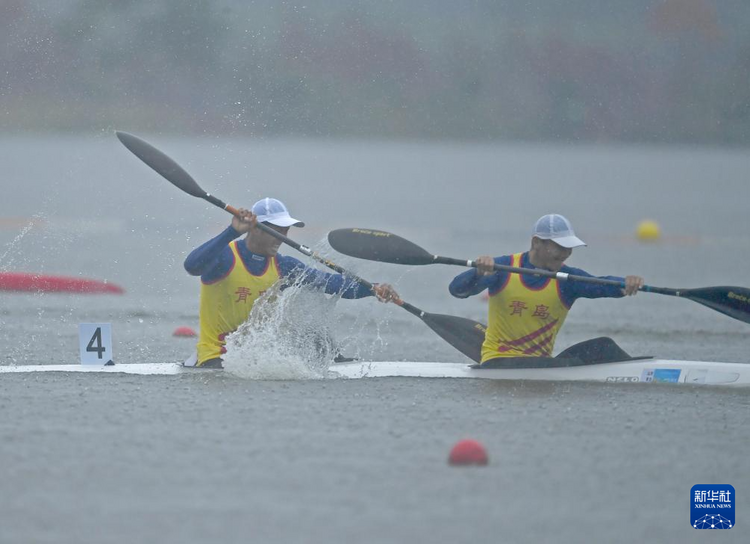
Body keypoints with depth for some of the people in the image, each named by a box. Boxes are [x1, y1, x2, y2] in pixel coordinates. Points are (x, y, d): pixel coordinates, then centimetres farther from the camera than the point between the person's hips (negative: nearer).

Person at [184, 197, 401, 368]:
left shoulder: (282, 267, 7)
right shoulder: (225, 257, -11)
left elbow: (327, 282, -4)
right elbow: (192, 265, -32)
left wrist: (372, 289, -21)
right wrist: (233, 232, -41)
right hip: (216, 355, -7)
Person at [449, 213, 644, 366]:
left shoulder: (568, 279, 2)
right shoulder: (503, 268, -4)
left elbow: (601, 286, -16)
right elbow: (457, 290, -11)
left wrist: (626, 284, -40)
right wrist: (478, 273, -34)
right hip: (498, 362, -3)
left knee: (602, 347, -17)